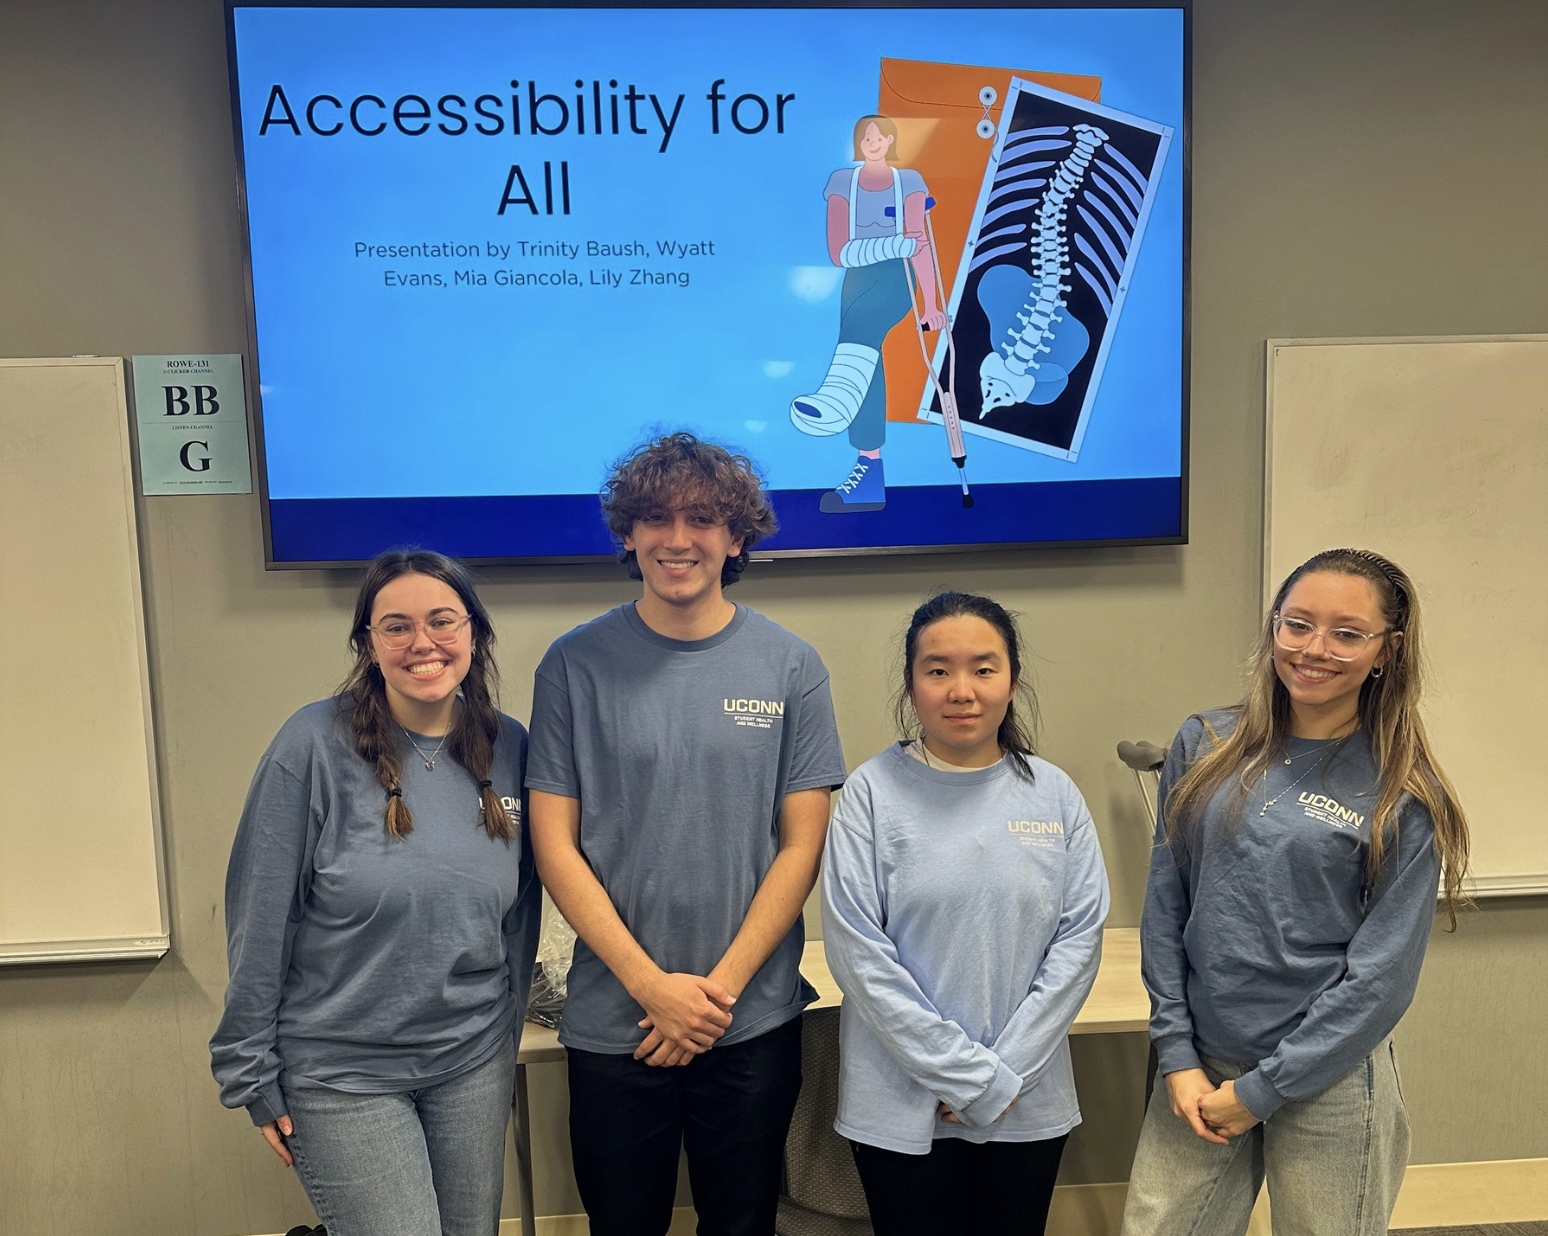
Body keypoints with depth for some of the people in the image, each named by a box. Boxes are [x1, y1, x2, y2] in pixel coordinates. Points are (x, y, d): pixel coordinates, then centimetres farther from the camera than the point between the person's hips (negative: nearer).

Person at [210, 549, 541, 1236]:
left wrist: (504, 1034, 12)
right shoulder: (315, 745, -14)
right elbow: (259, 919, -9)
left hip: (475, 1064, 4)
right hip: (343, 1071, -4)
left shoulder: (509, 748, -1)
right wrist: (251, 1075, -5)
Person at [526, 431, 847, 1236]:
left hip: (754, 1020, 1)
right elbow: (555, 844, -5)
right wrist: (653, 985, -11)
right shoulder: (576, 664, -5)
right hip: (613, 1020, 0)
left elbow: (801, 845, -3)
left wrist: (720, 986, -9)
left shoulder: (789, 667, -3)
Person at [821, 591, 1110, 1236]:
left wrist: (1006, 1073, -9)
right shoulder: (872, 792, -10)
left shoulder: (1054, 794, -2)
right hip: (902, 1109, -2)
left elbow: (1079, 939, -2)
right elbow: (858, 952, -13)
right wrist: (970, 1078, -13)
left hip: (1030, 1107, 3)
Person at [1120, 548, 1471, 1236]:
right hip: (1199, 1067, 3)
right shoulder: (1204, 747, -1)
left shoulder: (1405, 799, -8)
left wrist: (1261, 1090, -10)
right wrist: (1177, 1056, -2)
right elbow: (1164, 906, 2)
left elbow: (1381, 977, -9)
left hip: (1328, 1080, -2)